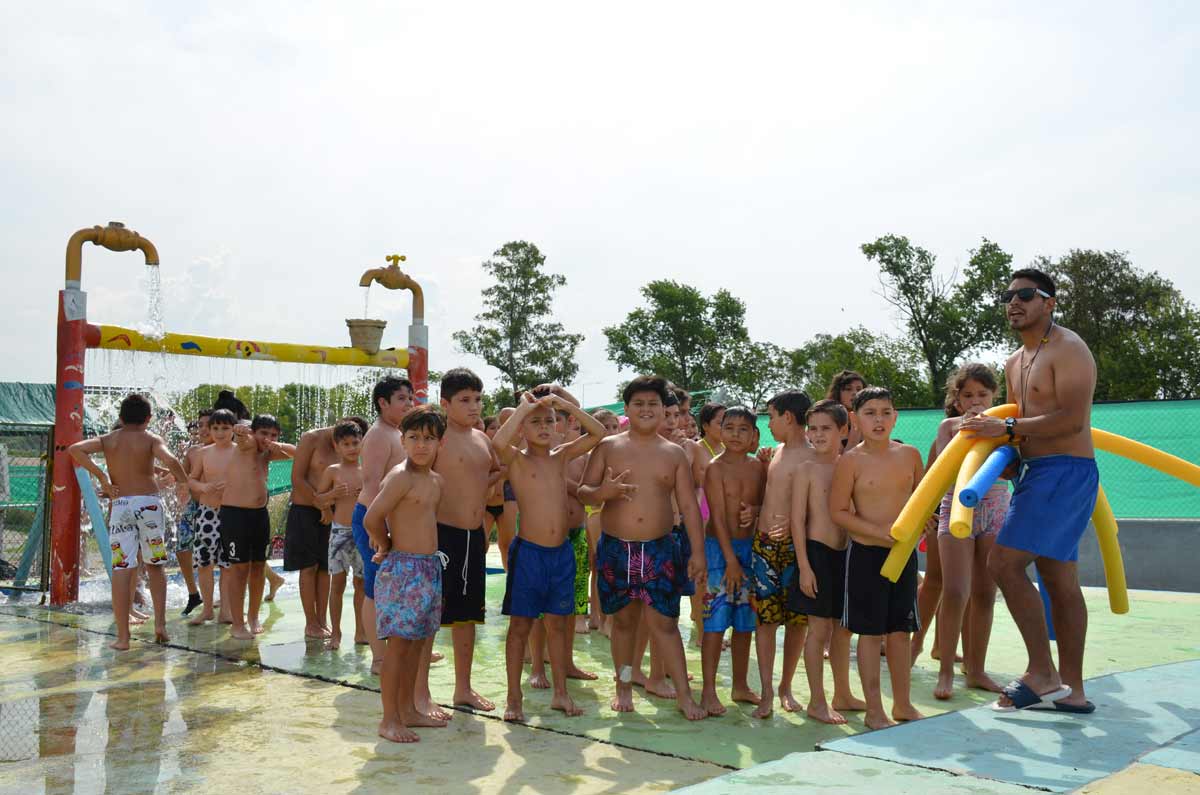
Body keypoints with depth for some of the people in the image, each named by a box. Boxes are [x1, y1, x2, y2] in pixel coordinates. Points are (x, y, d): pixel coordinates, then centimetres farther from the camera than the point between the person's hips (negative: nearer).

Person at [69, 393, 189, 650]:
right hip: (149, 503, -1)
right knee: (155, 566, 16)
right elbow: (170, 460, -18)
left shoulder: (108, 439, 9)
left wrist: (100, 475, -2)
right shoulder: (151, 439, 1)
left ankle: (122, 636, 2)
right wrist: (183, 483, -2)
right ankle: (160, 623, 7)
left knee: (121, 571, 1)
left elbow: (74, 449, -6)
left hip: (120, 505, 1)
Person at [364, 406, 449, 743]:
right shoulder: (400, 476, -14)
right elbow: (371, 518, -20)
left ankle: (408, 709, 26)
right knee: (398, 643, -4)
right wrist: (386, 545, -2)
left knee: (417, 641, 15)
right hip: (402, 568, -8)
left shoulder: (437, 481, 12)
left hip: (430, 567, 8)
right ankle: (389, 719, 4)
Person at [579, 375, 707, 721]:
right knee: (623, 619, 11)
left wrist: (697, 551, -2)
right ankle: (624, 688, 25)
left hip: (660, 549, 0)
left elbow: (689, 505, 4)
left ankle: (684, 695, 5)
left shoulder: (674, 453, 5)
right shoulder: (608, 447, 3)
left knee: (665, 621, -1)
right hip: (615, 548, 0)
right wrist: (602, 492, -21)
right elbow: (583, 492, 2)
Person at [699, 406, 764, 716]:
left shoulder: (758, 467, 6)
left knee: (745, 621, 12)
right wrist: (731, 559, -17)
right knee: (716, 621, -4)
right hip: (719, 548, -5)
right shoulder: (716, 468, -9)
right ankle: (709, 691, 3)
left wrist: (755, 512, -10)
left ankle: (740, 686, 25)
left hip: (749, 547, 5)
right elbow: (718, 516, -13)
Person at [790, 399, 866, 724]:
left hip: (845, 553, 6)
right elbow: (797, 519, -9)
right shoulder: (807, 469, -6)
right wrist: (804, 566, -13)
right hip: (817, 552, -5)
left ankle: (843, 695, 28)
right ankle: (817, 701, 8)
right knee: (820, 628, -2)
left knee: (843, 628, 14)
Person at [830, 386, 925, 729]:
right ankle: (874, 710, 12)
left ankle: (902, 704, 25)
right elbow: (838, 511, -9)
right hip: (866, 554, -4)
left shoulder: (909, 454, 3)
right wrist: (879, 531, -17)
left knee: (901, 631, 12)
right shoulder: (851, 460, -10)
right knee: (871, 633, 2)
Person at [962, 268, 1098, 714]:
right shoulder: (1015, 364, 18)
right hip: (1036, 472, 10)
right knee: (1060, 581, 10)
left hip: (1065, 471, -10)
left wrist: (1006, 428, -20)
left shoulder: (1067, 349, -11)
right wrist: (997, 443, 6)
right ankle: (1070, 690, 16)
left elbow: (1072, 419, -22)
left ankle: (1042, 674, -7)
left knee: (1004, 563, -16)